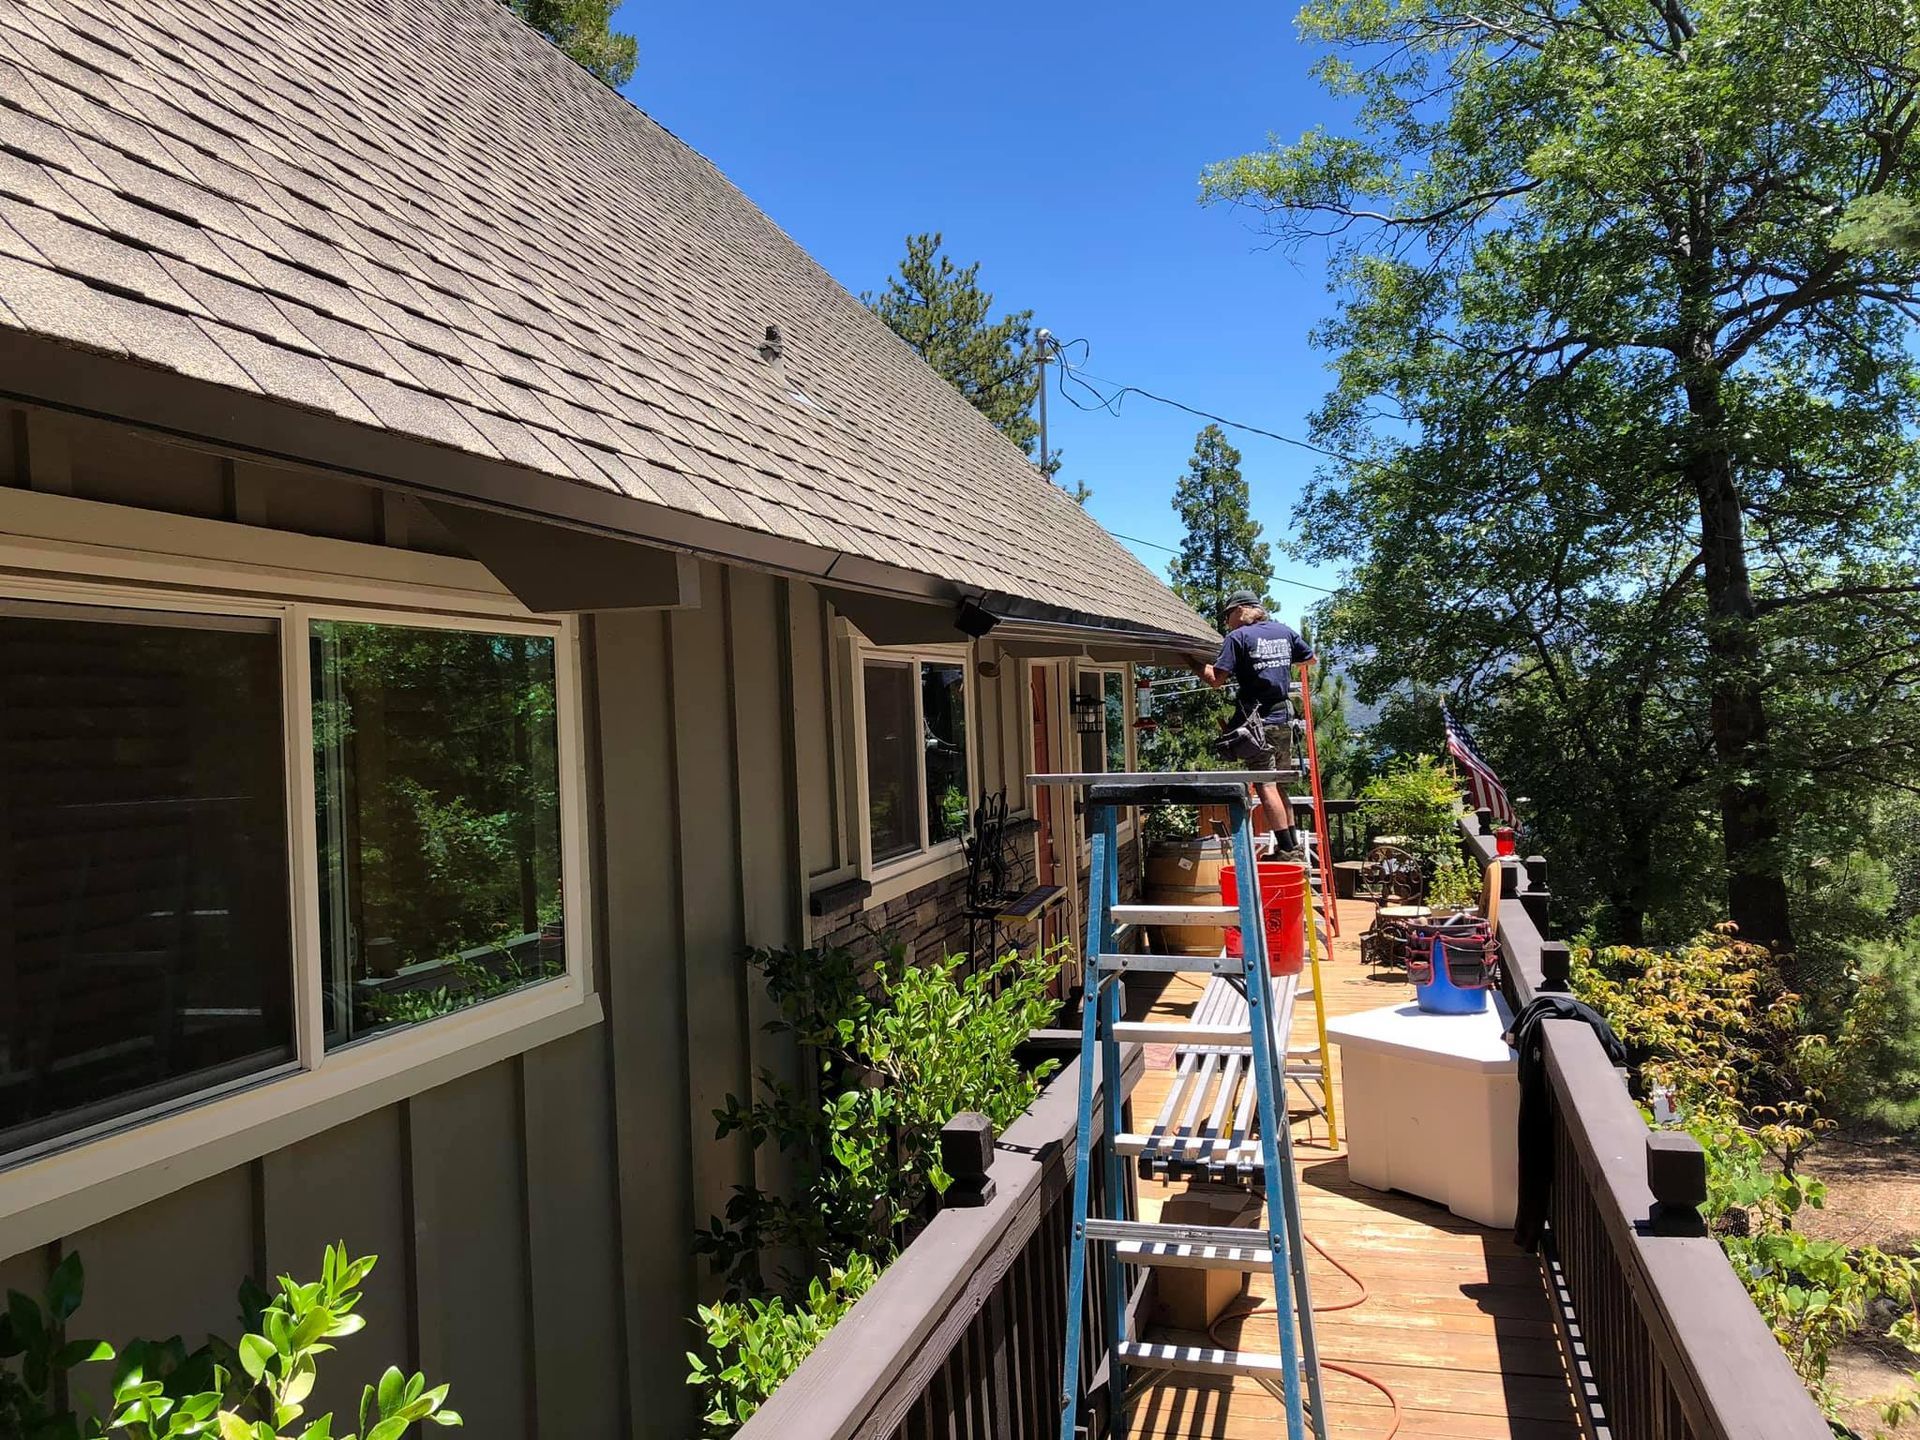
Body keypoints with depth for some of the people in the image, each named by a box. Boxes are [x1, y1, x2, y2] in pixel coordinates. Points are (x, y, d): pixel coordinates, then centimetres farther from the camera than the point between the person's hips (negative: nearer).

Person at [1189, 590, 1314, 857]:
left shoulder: (1238, 637, -8)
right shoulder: (1285, 631, 10)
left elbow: (1217, 679, -15)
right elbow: (1310, 658, 25)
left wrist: (1194, 664, -1)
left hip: (1258, 722, -7)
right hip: (1284, 719, 7)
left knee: (1266, 786, -6)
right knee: (1280, 785, 15)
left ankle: (1288, 850, -10)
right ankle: (1294, 845, 17)